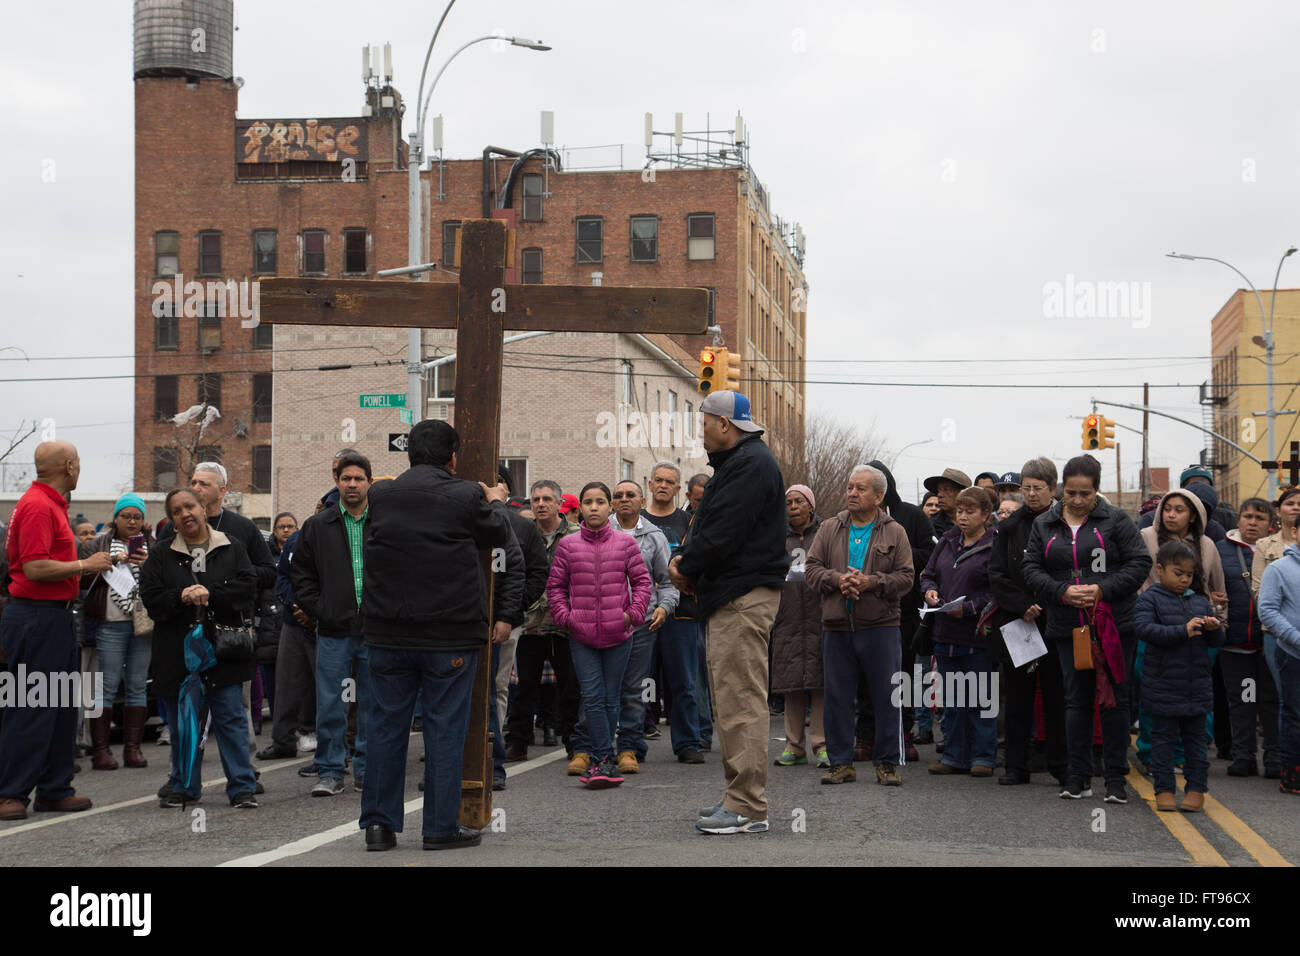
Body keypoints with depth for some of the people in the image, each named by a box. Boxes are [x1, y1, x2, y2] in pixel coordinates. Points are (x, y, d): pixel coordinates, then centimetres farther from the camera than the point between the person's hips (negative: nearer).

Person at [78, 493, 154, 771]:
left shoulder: (154, 546, 12)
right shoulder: (98, 544, 8)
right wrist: (109, 564, -14)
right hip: (111, 624, -2)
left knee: (137, 685, 5)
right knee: (108, 685, -4)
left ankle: (133, 747, 10)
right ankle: (100, 750, -1)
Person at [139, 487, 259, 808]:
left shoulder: (232, 549, 7)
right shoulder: (161, 555, 9)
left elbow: (247, 587, -6)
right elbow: (150, 597, -1)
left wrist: (210, 594, -16)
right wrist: (181, 597, -18)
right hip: (177, 652, 2)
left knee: (230, 718, -2)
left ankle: (242, 787, 1)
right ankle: (184, 787, 20)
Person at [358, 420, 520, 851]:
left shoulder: (380, 496, 2)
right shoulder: (465, 497, -8)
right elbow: (501, 536, 6)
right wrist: (496, 502, 28)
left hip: (388, 633, 3)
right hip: (450, 634, -3)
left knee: (385, 725, 10)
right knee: (445, 727, 4)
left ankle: (378, 823, 14)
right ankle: (441, 827, 7)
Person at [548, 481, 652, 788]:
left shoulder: (625, 543, 3)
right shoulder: (568, 546, 3)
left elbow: (642, 581, 6)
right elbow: (555, 585, 9)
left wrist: (633, 613, -4)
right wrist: (565, 616, -2)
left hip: (618, 635, 0)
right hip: (581, 636, 0)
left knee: (611, 699, 6)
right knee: (592, 698, -8)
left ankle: (600, 759, 16)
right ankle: (606, 760, -8)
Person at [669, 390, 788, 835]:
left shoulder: (750, 465, -14)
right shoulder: (738, 462, 21)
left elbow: (722, 532, -20)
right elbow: (709, 526, 21)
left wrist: (687, 567, -6)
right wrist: (687, 561, 4)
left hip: (745, 597, -11)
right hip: (730, 597, 11)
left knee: (741, 701, -11)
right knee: (729, 699, 14)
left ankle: (748, 808, -10)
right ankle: (739, 794, 21)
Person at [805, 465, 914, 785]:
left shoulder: (894, 533, 5)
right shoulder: (829, 529, 11)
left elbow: (905, 577, -1)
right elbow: (812, 568, 5)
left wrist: (872, 582, -16)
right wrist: (838, 580, -13)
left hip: (880, 628, -2)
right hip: (837, 628, 2)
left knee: (888, 698, 0)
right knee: (837, 697, 5)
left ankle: (887, 762, 9)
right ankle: (841, 764, 14)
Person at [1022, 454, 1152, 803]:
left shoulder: (1115, 520, -1)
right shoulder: (1044, 525, 8)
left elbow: (1140, 563, -5)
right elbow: (1031, 568, 4)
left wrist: (1102, 589, -16)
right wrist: (1062, 592, -13)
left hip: (1114, 625, -2)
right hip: (1068, 627, 3)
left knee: (1114, 698, 2)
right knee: (1077, 699, 7)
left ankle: (1116, 777, 10)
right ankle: (1079, 776, 14)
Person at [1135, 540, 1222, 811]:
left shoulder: (1199, 601, 11)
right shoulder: (1150, 599, -4)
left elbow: (1215, 641, 14)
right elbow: (1144, 628, -20)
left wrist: (1213, 629, -10)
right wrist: (1183, 631, -26)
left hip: (1197, 686, 4)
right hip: (1163, 685, -4)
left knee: (1196, 738, 9)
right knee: (1163, 738, 3)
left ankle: (1197, 789, 16)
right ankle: (1164, 789, 10)